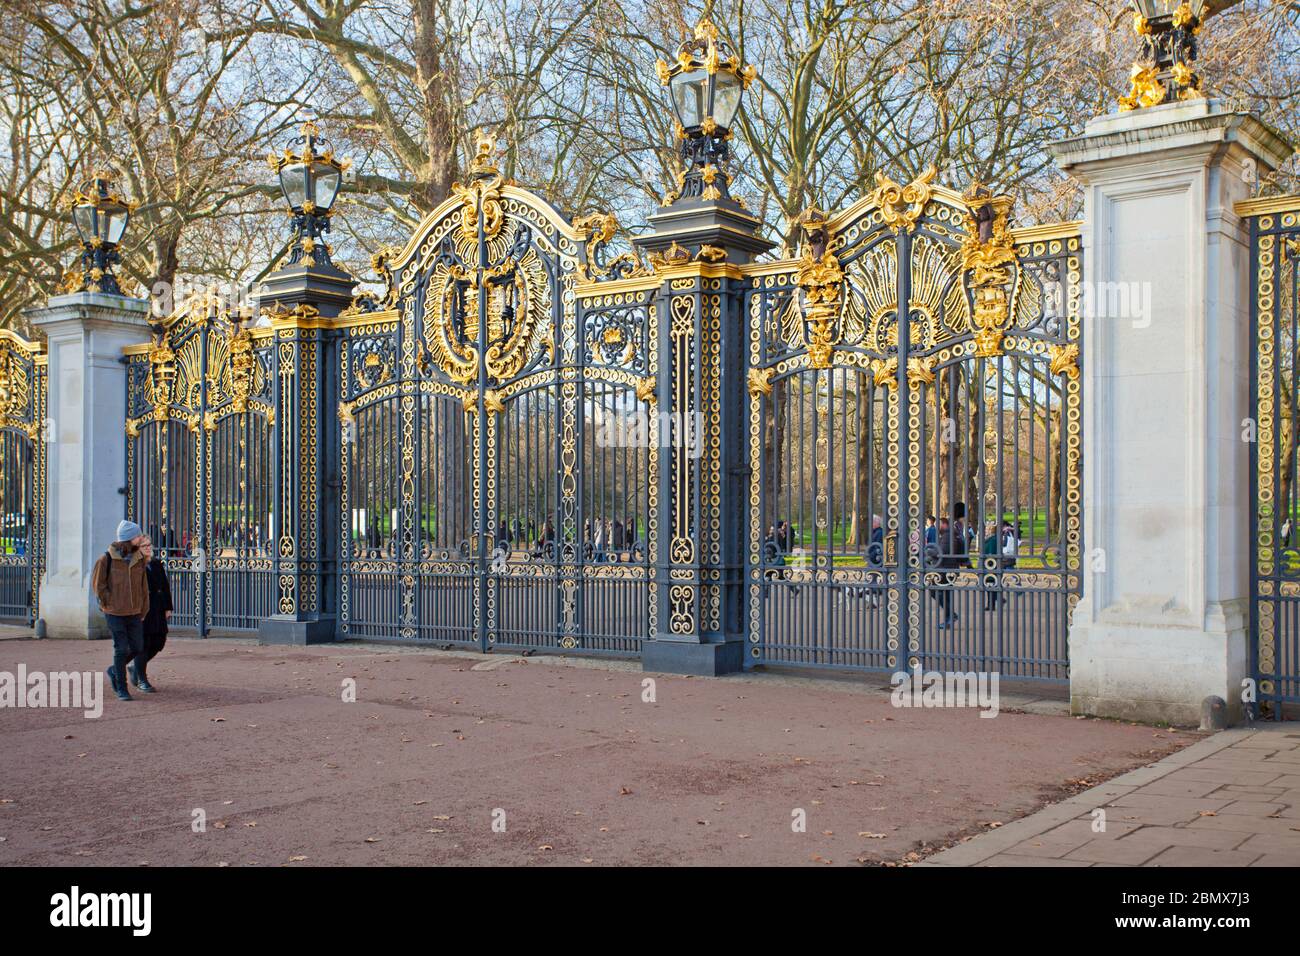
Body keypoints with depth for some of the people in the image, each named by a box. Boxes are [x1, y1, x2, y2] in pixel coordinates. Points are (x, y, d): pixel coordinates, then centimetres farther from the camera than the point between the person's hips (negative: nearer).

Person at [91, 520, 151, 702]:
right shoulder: (107, 559, -11)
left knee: (137, 648, 5)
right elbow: (98, 584, -4)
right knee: (121, 649, -3)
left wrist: (143, 610, 8)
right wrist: (110, 603, -6)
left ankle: (114, 671, 31)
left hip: (134, 612, 5)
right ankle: (121, 688, 9)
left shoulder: (139, 559, 3)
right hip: (115, 613, -5)